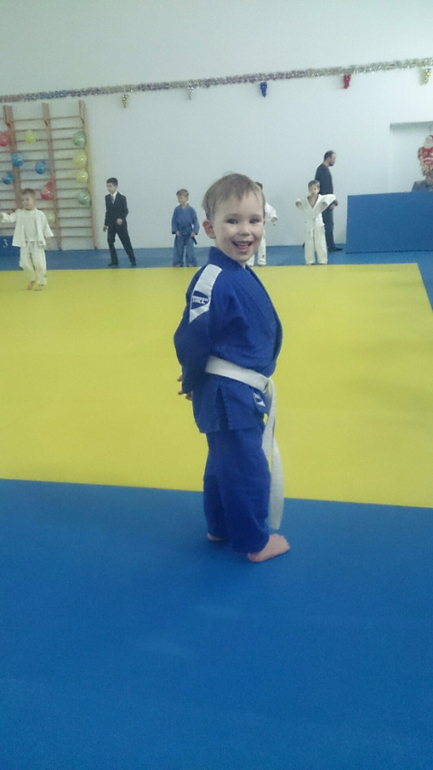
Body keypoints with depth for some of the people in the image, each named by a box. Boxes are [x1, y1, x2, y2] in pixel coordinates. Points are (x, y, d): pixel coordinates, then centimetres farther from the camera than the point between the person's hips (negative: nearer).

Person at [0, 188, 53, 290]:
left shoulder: (40, 214, -3)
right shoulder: (19, 213, 2)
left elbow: (45, 227, 3)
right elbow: (11, 218, -10)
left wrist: (48, 239, 3)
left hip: (37, 243, -3)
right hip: (25, 243, 3)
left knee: (39, 263, -4)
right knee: (25, 263, 5)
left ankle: (41, 282, 15)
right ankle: (33, 279, 30)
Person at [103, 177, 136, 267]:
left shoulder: (122, 198, -7)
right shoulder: (107, 198, 6)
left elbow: (125, 211, -9)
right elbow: (107, 212, 11)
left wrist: (121, 219, -27)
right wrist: (106, 224, 11)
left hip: (120, 224, -4)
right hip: (111, 225, 4)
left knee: (126, 243, 0)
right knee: (110, 242, -1)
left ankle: (133, 261, 10)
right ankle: (114, 262, 8)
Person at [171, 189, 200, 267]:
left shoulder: (191, 209, -8)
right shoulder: (177, 209, -4)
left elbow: (195, 221, -4)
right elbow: (173, 221, 1)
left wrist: (194, 231, -14)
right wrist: (176, 230, -10)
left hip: (189, 234, -2)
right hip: (179, 234, 2)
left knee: (190, 251, 0)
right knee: (178, 251, 9)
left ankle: (191, 266, 11)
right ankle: (177, 266, 21)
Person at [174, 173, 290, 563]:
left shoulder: (243, 275, 6)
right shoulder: (213, 280, -23)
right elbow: (191, 339, -21)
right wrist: (193, 381, -7)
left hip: (243, 391, 9)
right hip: (227, 394, -9)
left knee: (226, 461, 22)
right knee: (247, 469, 5)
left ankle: (220, 526, 40)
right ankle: (254, 540, 23)